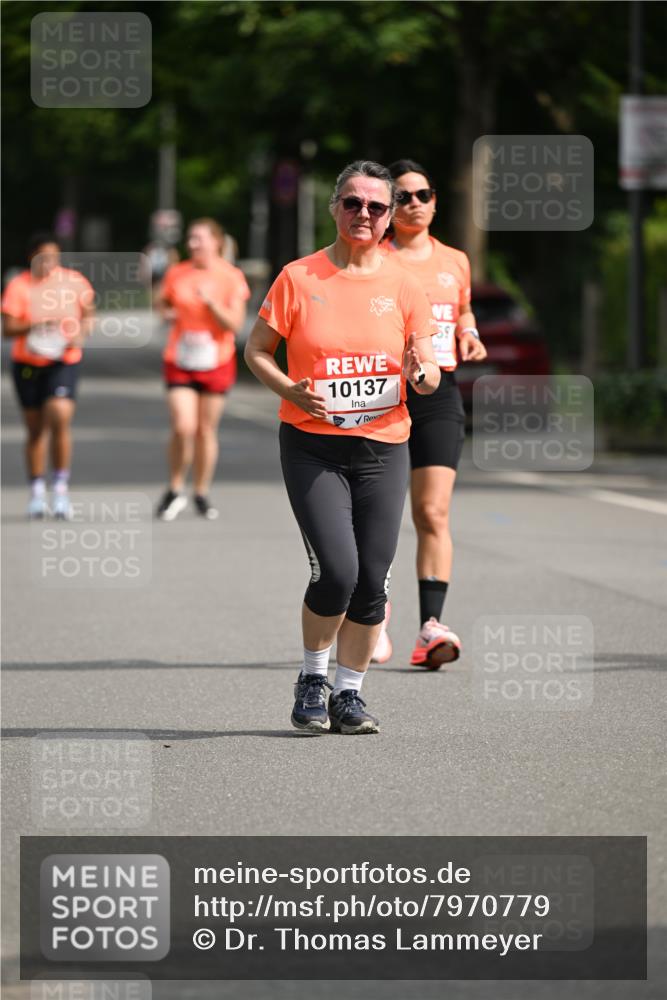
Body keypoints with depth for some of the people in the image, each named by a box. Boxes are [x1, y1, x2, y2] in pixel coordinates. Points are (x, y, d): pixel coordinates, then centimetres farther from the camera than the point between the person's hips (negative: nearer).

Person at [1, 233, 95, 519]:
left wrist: (81, 334, -9)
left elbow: (88, 315, 11)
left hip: (64, 362, 0)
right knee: (36, 429, 6)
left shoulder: (74, 281, -2)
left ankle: (61, 487, -9)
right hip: (28, 363, 0)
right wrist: (35, 326, -27)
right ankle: (36, 493, 20)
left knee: (60, 417, -20)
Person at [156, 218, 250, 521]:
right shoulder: (176, 274, 2)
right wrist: (167, 312, -4)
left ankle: (202, 494, 21)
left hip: (216, 362, 0)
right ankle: (175, 492, 3)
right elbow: (163, 303, 19)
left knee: (206, 430, 7)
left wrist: (210, 303, -23)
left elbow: (235, 324, -10)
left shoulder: (232, 278, -5)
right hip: (180, 362, 1)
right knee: (183, 428, -13)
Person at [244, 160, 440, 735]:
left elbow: (430, 375, 8)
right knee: (336, 570, -15)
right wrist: (292, 391, -14)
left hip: (383, 449, 3)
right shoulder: (298, 278, -1)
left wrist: (423, 374, -16)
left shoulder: (403, 284, 4)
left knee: (372, 579, 0)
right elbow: (257, 351, 4)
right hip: (312, 445, -3)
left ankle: (349, 693, 15)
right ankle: (313, 680, 8)